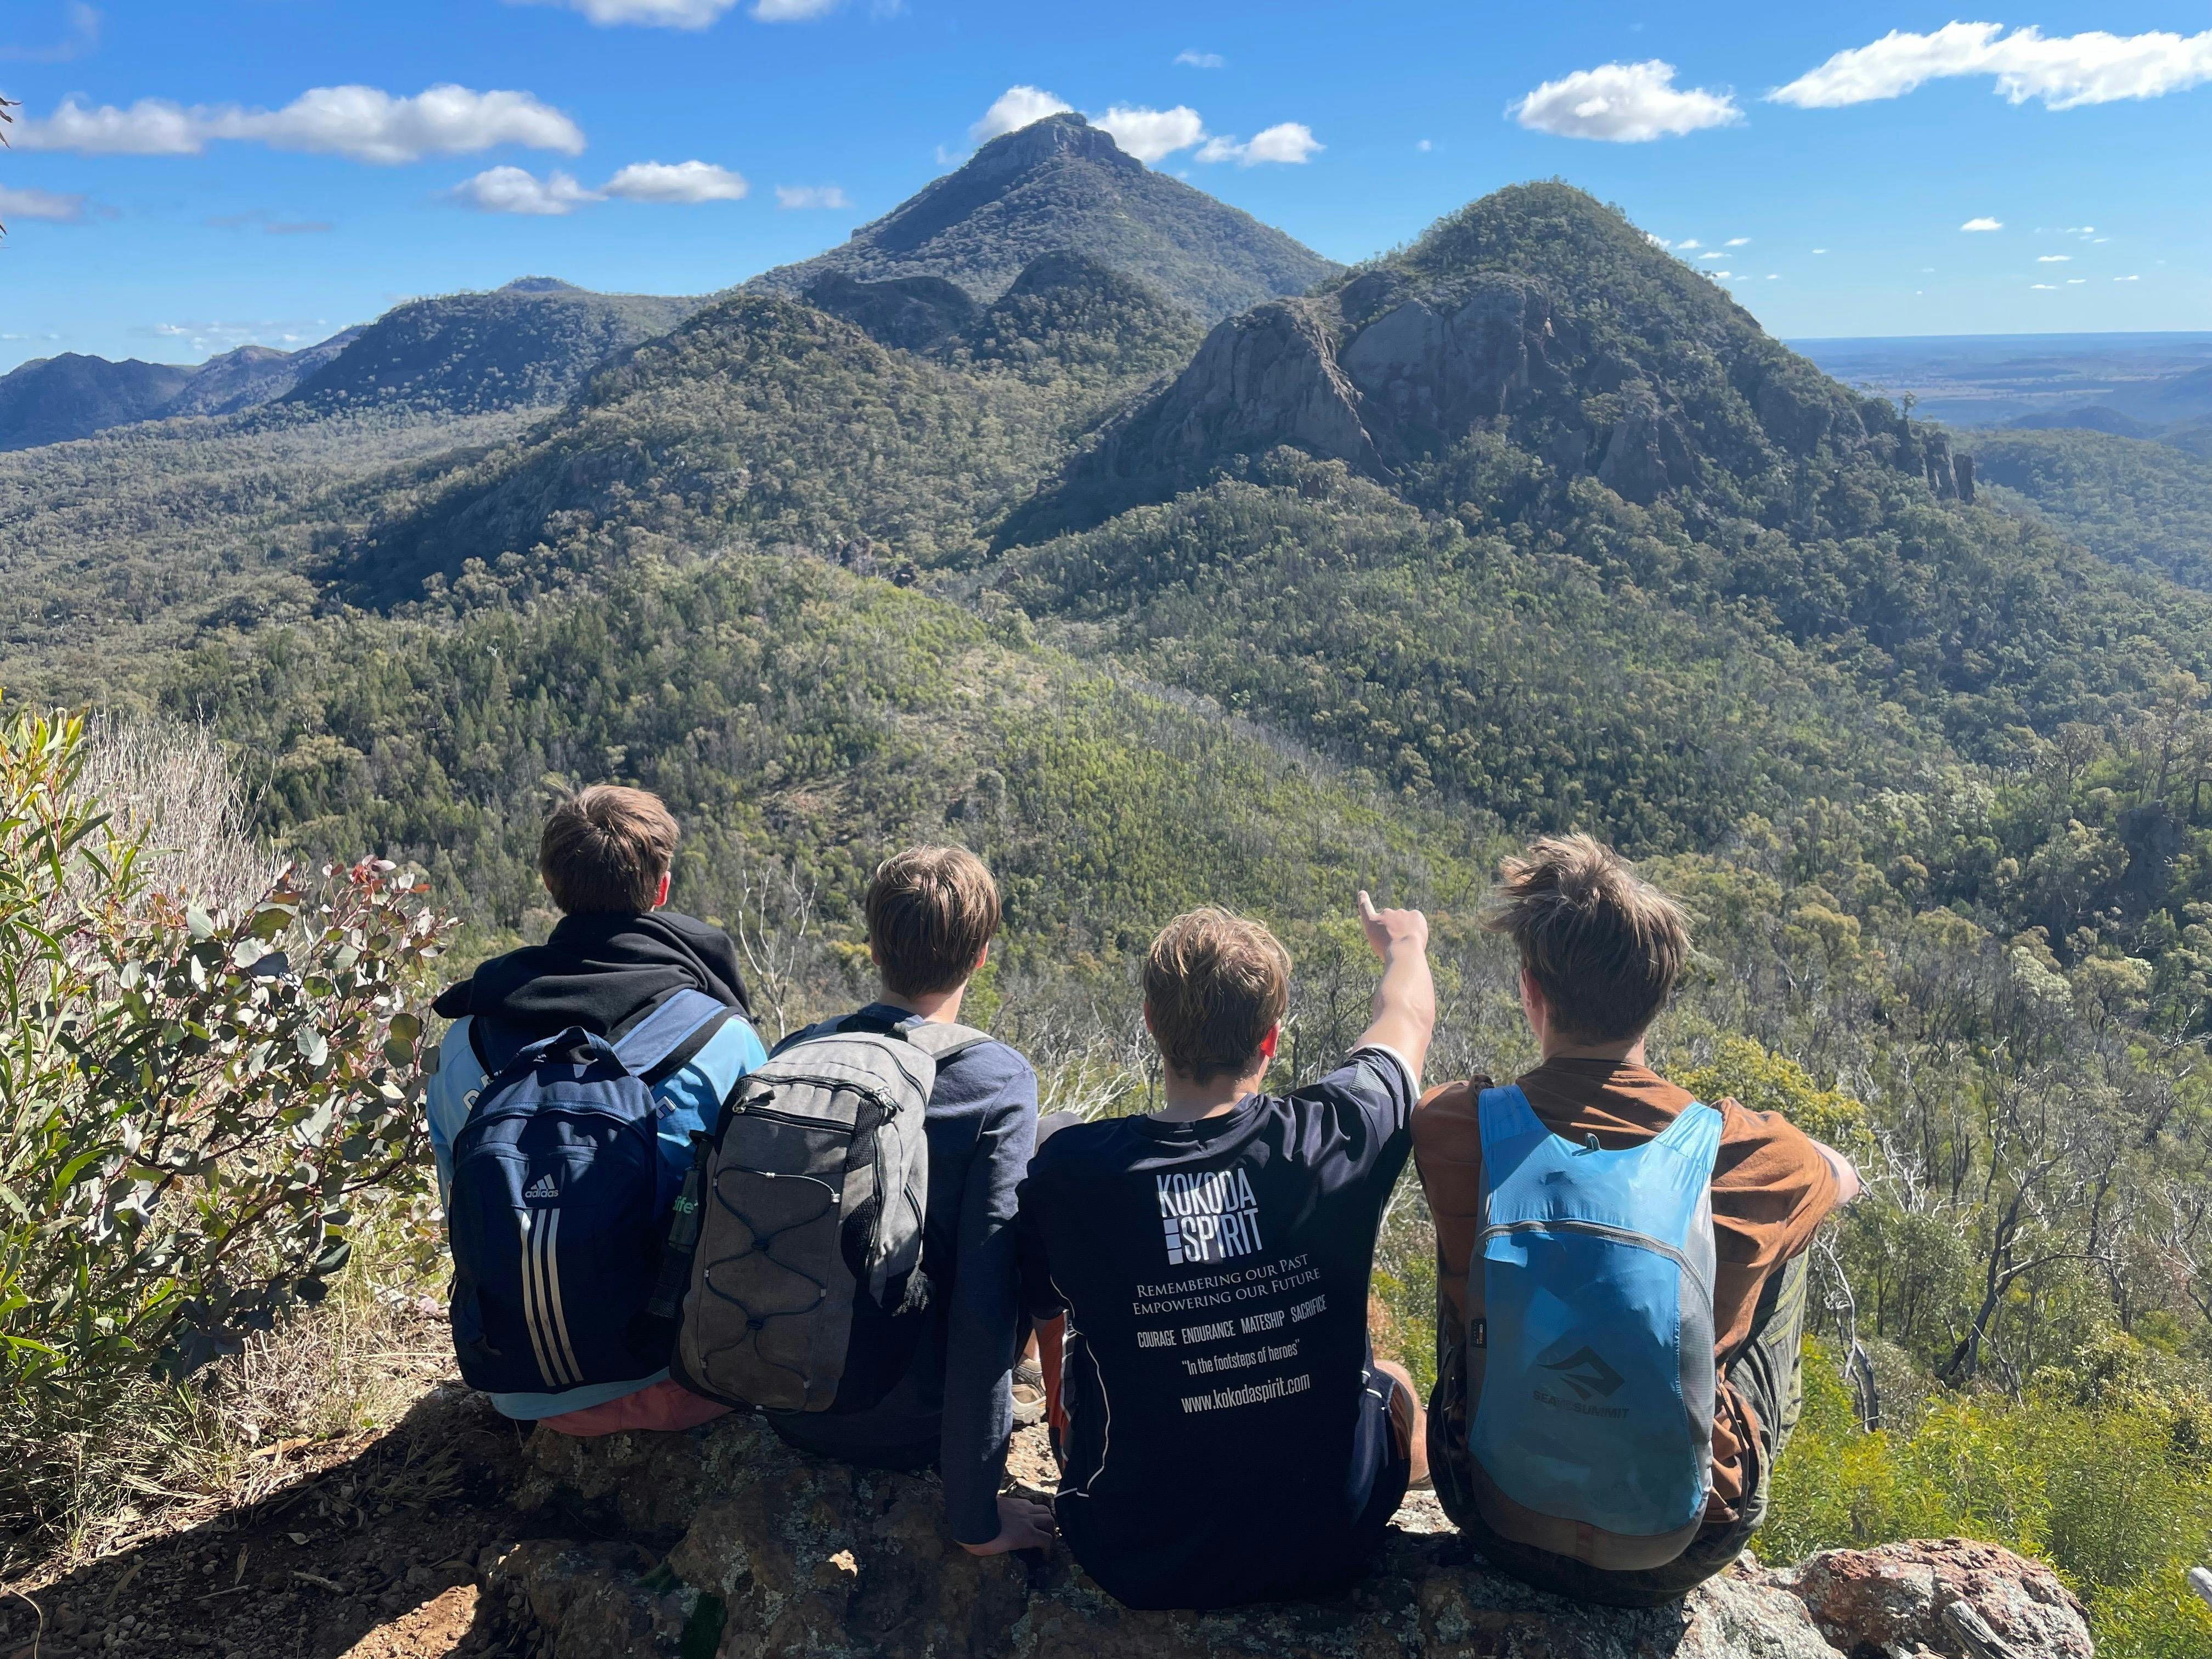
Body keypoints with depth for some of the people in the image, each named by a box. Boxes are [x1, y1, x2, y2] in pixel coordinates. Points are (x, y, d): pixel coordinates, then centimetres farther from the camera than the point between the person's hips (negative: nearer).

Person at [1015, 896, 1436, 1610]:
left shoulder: (1068, 1171, -21)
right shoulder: (1330, 1141, -21)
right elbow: (1409, 1015, 2)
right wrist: (1404, 943, 25)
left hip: (1136, 1564, 0)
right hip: (1326, 1548, 0)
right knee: (1394, 1388, 32)